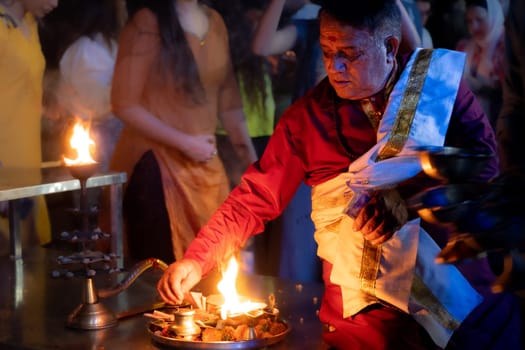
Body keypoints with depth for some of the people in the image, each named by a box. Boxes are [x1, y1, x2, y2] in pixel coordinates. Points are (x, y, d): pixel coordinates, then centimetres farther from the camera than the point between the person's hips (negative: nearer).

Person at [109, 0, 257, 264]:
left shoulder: (215, 21, 7)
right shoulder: (148, 23, -12)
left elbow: (228, 95, 13)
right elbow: (124, 105, -13)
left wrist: (249, 156, 10)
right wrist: (185, 142, -13)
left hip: (205, 164, 6)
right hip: (156, 164, -6)